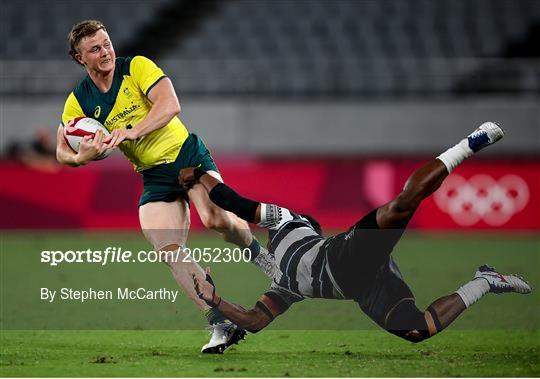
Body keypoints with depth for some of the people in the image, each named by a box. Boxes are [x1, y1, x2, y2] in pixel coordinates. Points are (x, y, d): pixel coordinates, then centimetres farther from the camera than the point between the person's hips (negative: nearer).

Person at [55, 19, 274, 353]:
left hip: (185, 152, -3)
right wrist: (81, 157, -20)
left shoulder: (136, 67, -8)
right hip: (154, 178, 3)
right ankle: (221, 325, -13)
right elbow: (62, 150, 5)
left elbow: (170, 104, -21)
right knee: (170, 252, -16)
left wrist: (130, 131, -33)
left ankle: (261, 256, 4)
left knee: (216, 219, -29)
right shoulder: (78, 102, 2)